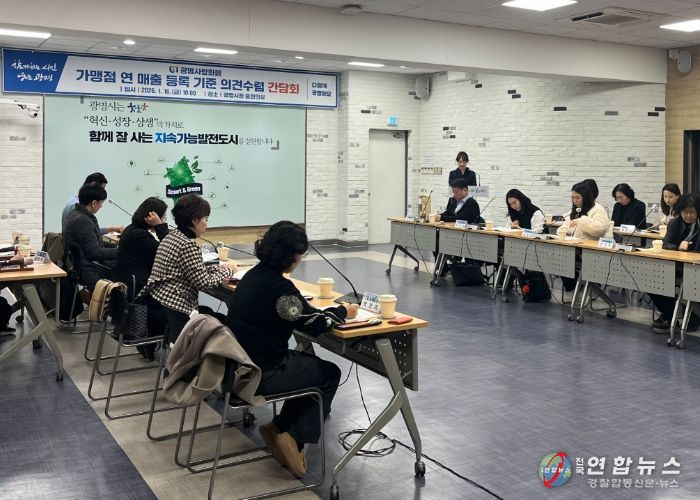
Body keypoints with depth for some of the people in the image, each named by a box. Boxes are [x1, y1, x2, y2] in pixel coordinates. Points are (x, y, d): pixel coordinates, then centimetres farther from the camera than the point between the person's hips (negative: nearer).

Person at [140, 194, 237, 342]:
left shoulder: (172, 235, 11)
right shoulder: (188, 245, -18)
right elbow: (204, 282, -16)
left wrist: (219, 267, 10)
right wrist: (228, 270, -1)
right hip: (172, 313, -10)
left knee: (209, 313, 23)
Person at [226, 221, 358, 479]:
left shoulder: (254, 274, 4)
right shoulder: (280, 288, -23)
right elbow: (314, 324, -13)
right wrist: (343, 311, 4)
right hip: (260, 375, -8)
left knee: (310, 363, 25)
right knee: (329, 373, 11)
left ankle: (279, 427, 23)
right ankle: (295, 438, 8)